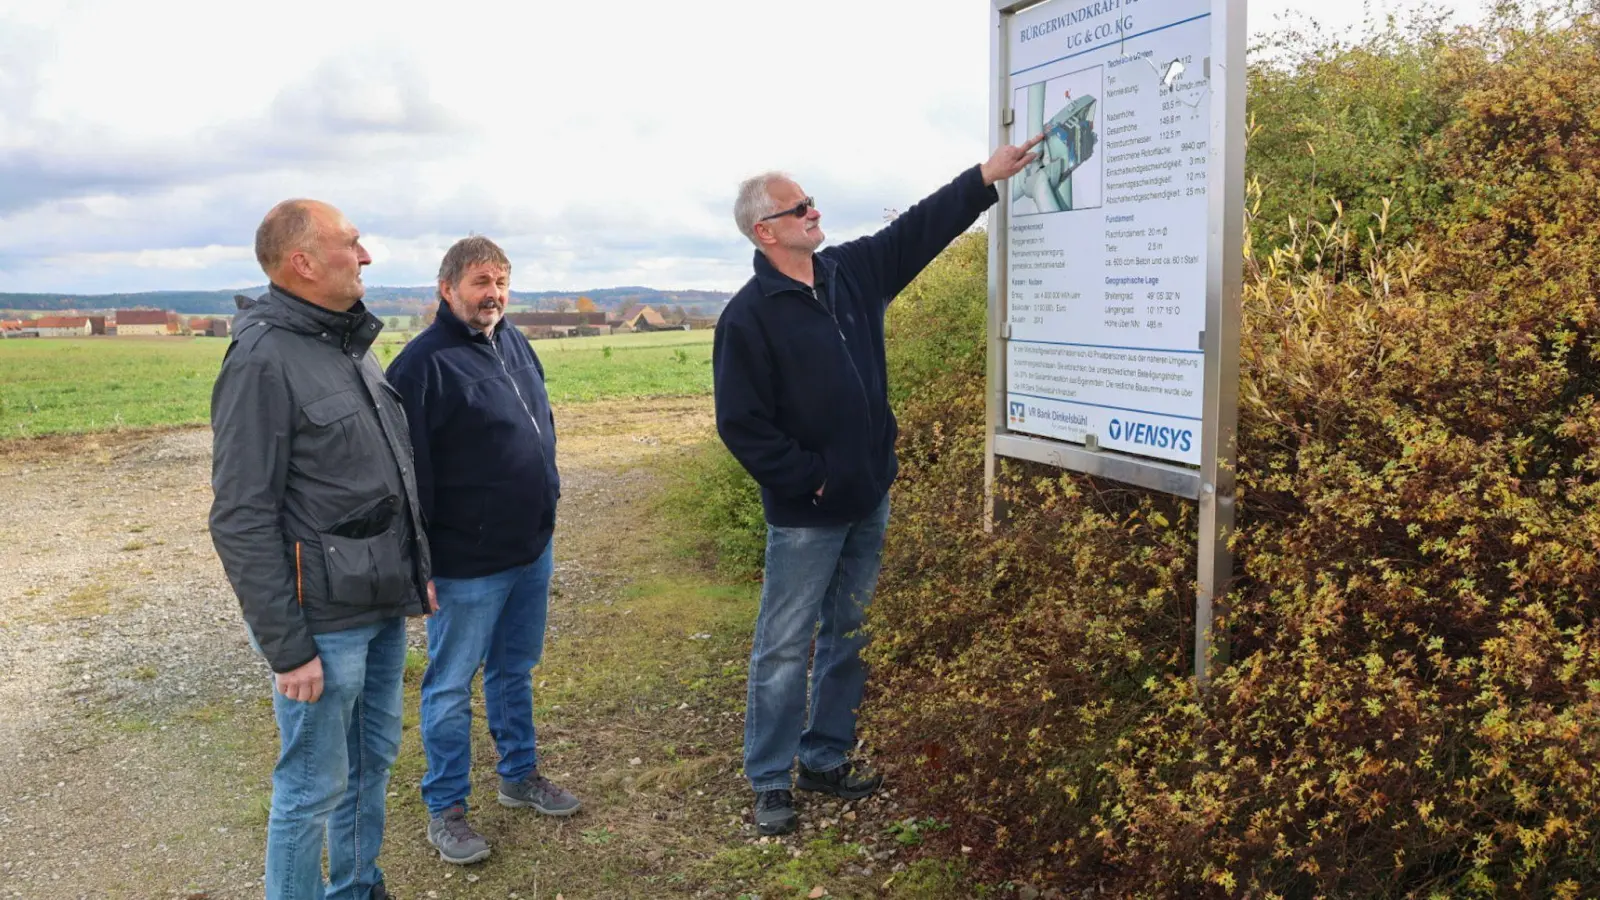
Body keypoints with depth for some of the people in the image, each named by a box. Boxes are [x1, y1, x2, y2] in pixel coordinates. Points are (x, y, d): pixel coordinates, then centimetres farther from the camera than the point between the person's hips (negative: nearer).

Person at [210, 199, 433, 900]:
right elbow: (241, 521, -18)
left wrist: (416, 572, 16)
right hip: (323, 623, -8)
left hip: (384, 609, 8)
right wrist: (287, 648, -17)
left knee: (372, 762, 20)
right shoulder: (264, 361, -17)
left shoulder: (351, 343, 8)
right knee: (314, 787, 6)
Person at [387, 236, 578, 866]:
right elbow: (410, 474, -19)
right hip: (466, 565, -7)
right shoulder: (424, 363, -17)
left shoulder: (515, 345, 7)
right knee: (452, 686, 8)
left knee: (515, 671, 21)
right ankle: (445, 808, 24)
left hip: (531, 552, 8)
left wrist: (546, 502, 20)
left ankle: (520, 775, 38)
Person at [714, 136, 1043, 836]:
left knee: (850, 639, 15)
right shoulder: (750, 316, -13)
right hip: (806, 514, -6)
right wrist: (806, 480, -16)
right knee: (784, 646, 3)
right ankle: (770, 782, 17)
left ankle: (825, 759, 30)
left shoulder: (854, 271, 5)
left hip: (870, 498, 7)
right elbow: (740, 424, -16)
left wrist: (985, 177, 1)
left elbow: (921, 227, 9)